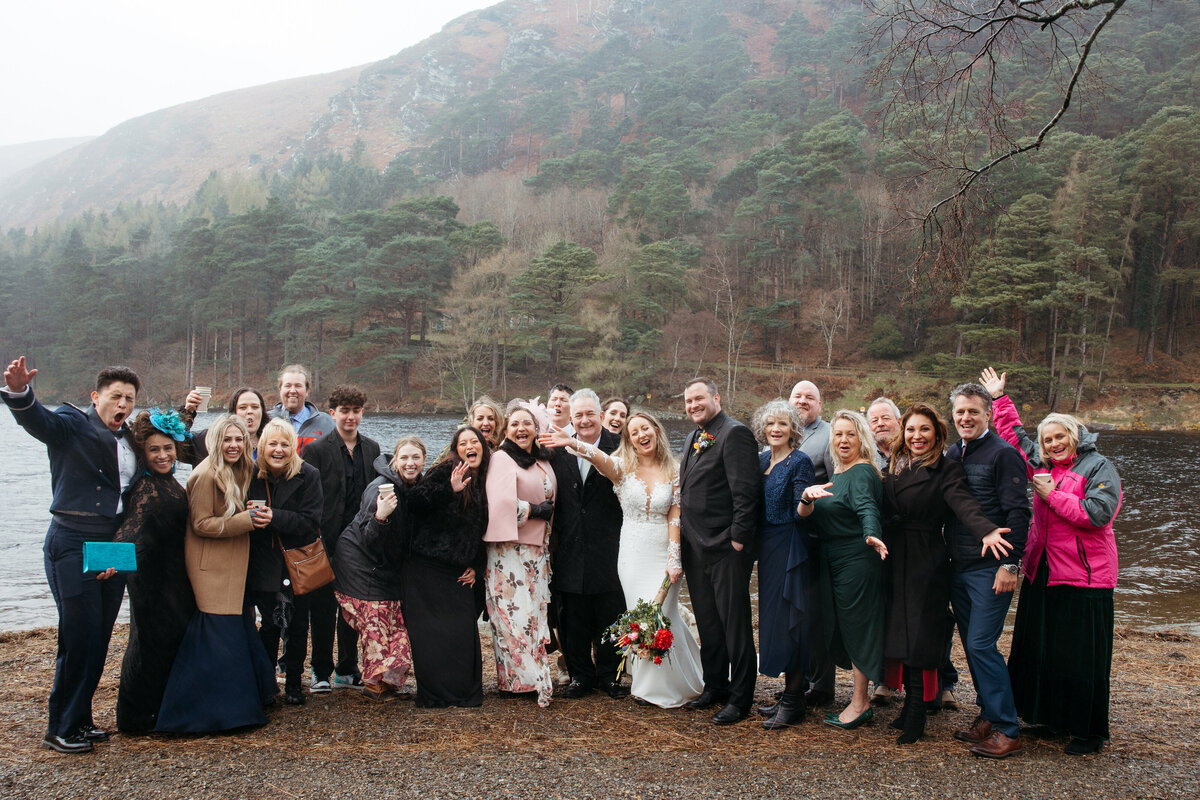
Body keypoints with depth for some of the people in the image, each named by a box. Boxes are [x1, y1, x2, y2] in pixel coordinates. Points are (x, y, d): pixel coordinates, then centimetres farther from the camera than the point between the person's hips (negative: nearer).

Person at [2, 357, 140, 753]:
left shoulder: (131, 438, 13)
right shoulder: (72, 424, -6)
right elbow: (37, 420, -28)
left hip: (115, 548, 7)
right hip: (72, 545, -7)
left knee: (99, 638, 11)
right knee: (79, 637, -7)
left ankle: (79, 720, 24)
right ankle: (60, 729, 6)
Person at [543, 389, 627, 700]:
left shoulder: (618, 446, -2)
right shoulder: (558, 449, 6)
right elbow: (552, 499, 7)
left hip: (607, 548, -2)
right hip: (570, 551, 3)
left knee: (610, 616, 8)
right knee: (573, 620, 9)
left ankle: (609, 675, 24)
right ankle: (580, 676, 24)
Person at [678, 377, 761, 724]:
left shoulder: (734, 433, -12)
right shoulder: (694, 438, 17)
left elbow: (746, 490, -17)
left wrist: (738, 537, -19)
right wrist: (686, 539, 14)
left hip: (726, 547, -9)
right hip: (696, 546, 9)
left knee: (734, 623, -1)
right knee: (707, 622, 16)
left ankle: (739, 698, 8)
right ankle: (715, 686, 29)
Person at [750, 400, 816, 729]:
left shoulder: (800, 462, -11)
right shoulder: (761, 460, 10)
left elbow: (800, 512, -17)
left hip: (791, 549, -8)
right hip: (767, 547, 8)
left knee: (788, 619, -4)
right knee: (773, 617, 12)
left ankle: (793, 703, 4)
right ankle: (790, 694, 23)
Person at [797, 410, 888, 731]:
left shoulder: (862, 473, -13)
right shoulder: (836, 475, 13)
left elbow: (867, 509, -33)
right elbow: (803, 515, 5)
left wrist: (871, 536, -52)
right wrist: (807, 496, -18)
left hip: (857, 560, -9)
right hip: (834, 562, 9)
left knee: (856, 628, 1)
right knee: (840, 629, 14)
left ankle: (860, 704, 12)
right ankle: (860, 697, 27)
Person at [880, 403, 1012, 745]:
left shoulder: (946, 470, -6)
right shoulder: (893, 468, 12)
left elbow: (963, 502, -23)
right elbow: (882, 510, 12)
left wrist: (985, 531, -40)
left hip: (927, 562, -5)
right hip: (894, 561, 5)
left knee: (919, 637, -5)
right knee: (898, 633, 7)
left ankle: (916, 717, 5)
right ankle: (910, 702, 21)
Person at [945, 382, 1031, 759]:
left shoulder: (1003, 454, -9)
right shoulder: (952, 454, 12)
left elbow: (1018, 513, -14)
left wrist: (1010, 564, -20)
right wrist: (946, 557, 11)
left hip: (990, 569, -7)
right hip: (958, 568, 7)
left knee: (982, 645, -9)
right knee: (971, 644, 12)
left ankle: (1006, 730, 1)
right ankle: (988, 715, 25)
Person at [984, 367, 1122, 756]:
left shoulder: (1098, 467, -6)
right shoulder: (1042, 465, 13)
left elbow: (1098, 513, -19)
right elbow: (1014, 435, 26)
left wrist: (1052, 495, -13)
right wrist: (1000, 399, 25)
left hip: (1083, 578, -7)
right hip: (1041, 574, 7)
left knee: (1082, 657, -1)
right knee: (1039, 649, 12)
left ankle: (1090, 732, 11)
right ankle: (1050, 719, 25)